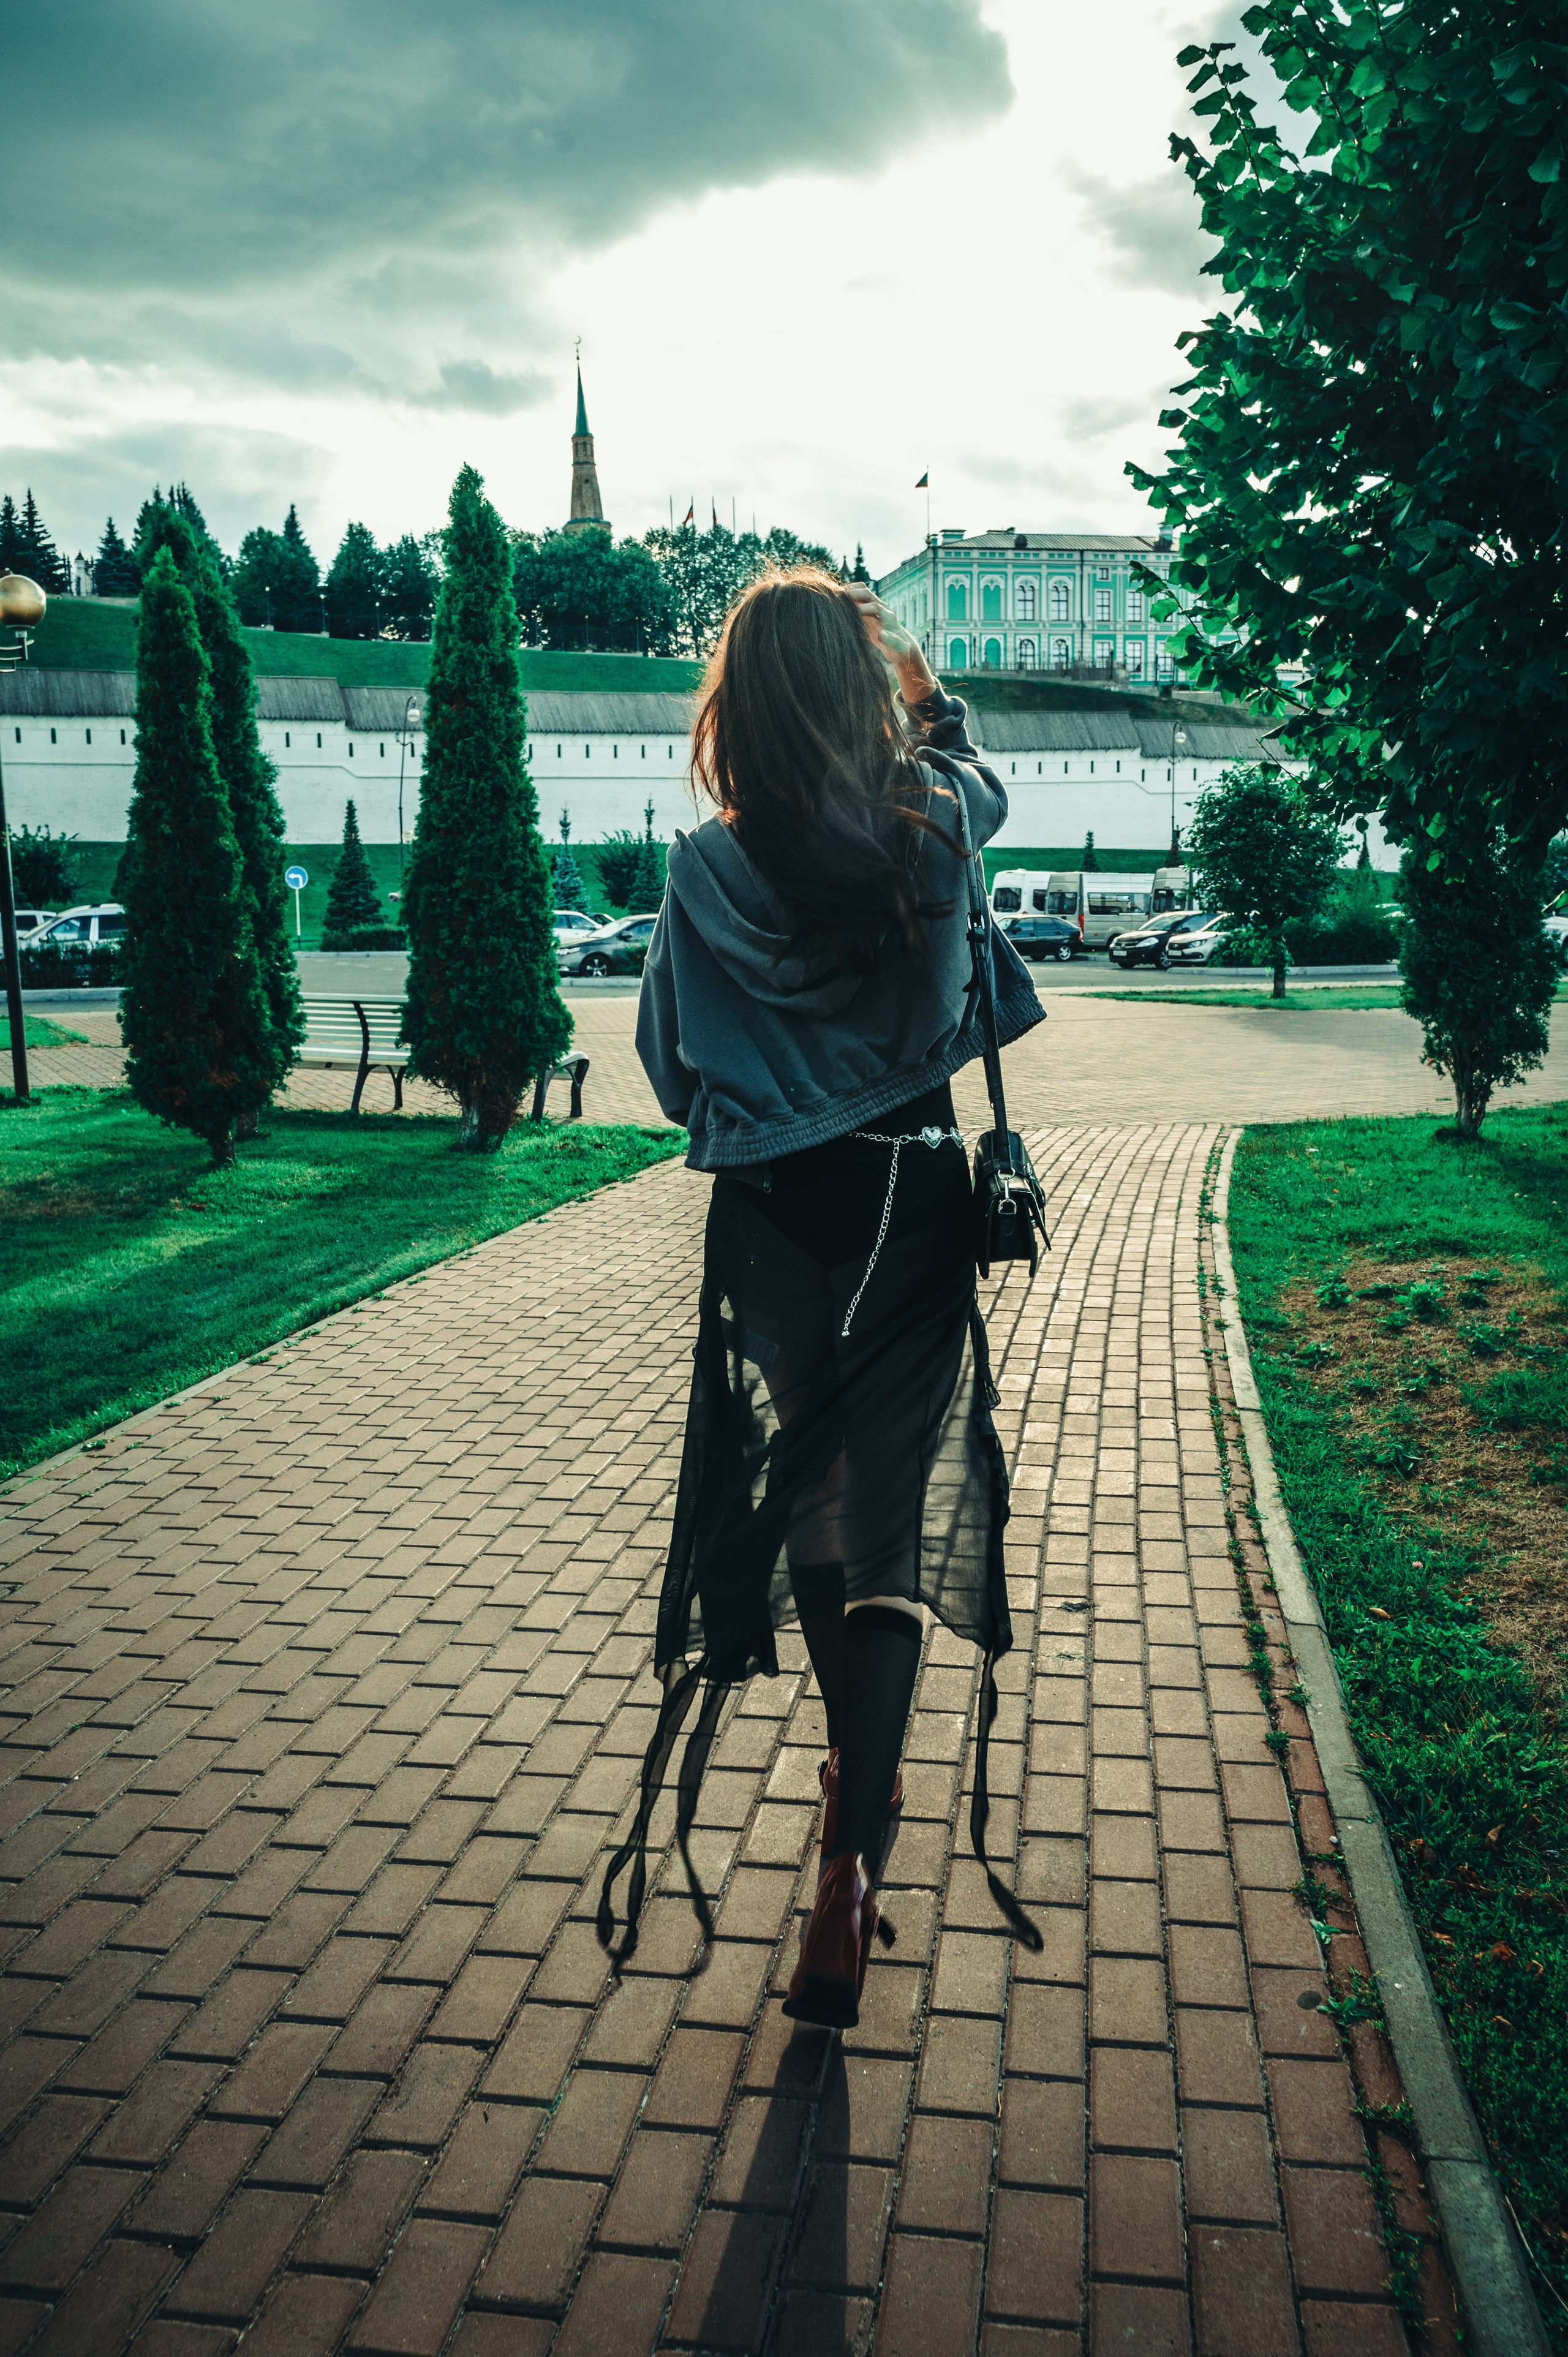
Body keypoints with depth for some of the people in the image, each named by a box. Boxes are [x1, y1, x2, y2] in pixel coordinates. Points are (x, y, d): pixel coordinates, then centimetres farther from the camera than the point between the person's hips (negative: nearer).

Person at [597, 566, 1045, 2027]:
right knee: (886, 1509, 5)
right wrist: (924, 691, 38)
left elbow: (673, 1074, -3)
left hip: (770, 1223, 0)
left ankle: (859, 1776, 38)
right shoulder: (934, 826, -6)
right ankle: (849, 1863, -1)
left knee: (802, 1490, 18)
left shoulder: (706, 873, -11)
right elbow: (981, 783, 20)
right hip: (913, 1213, 1)